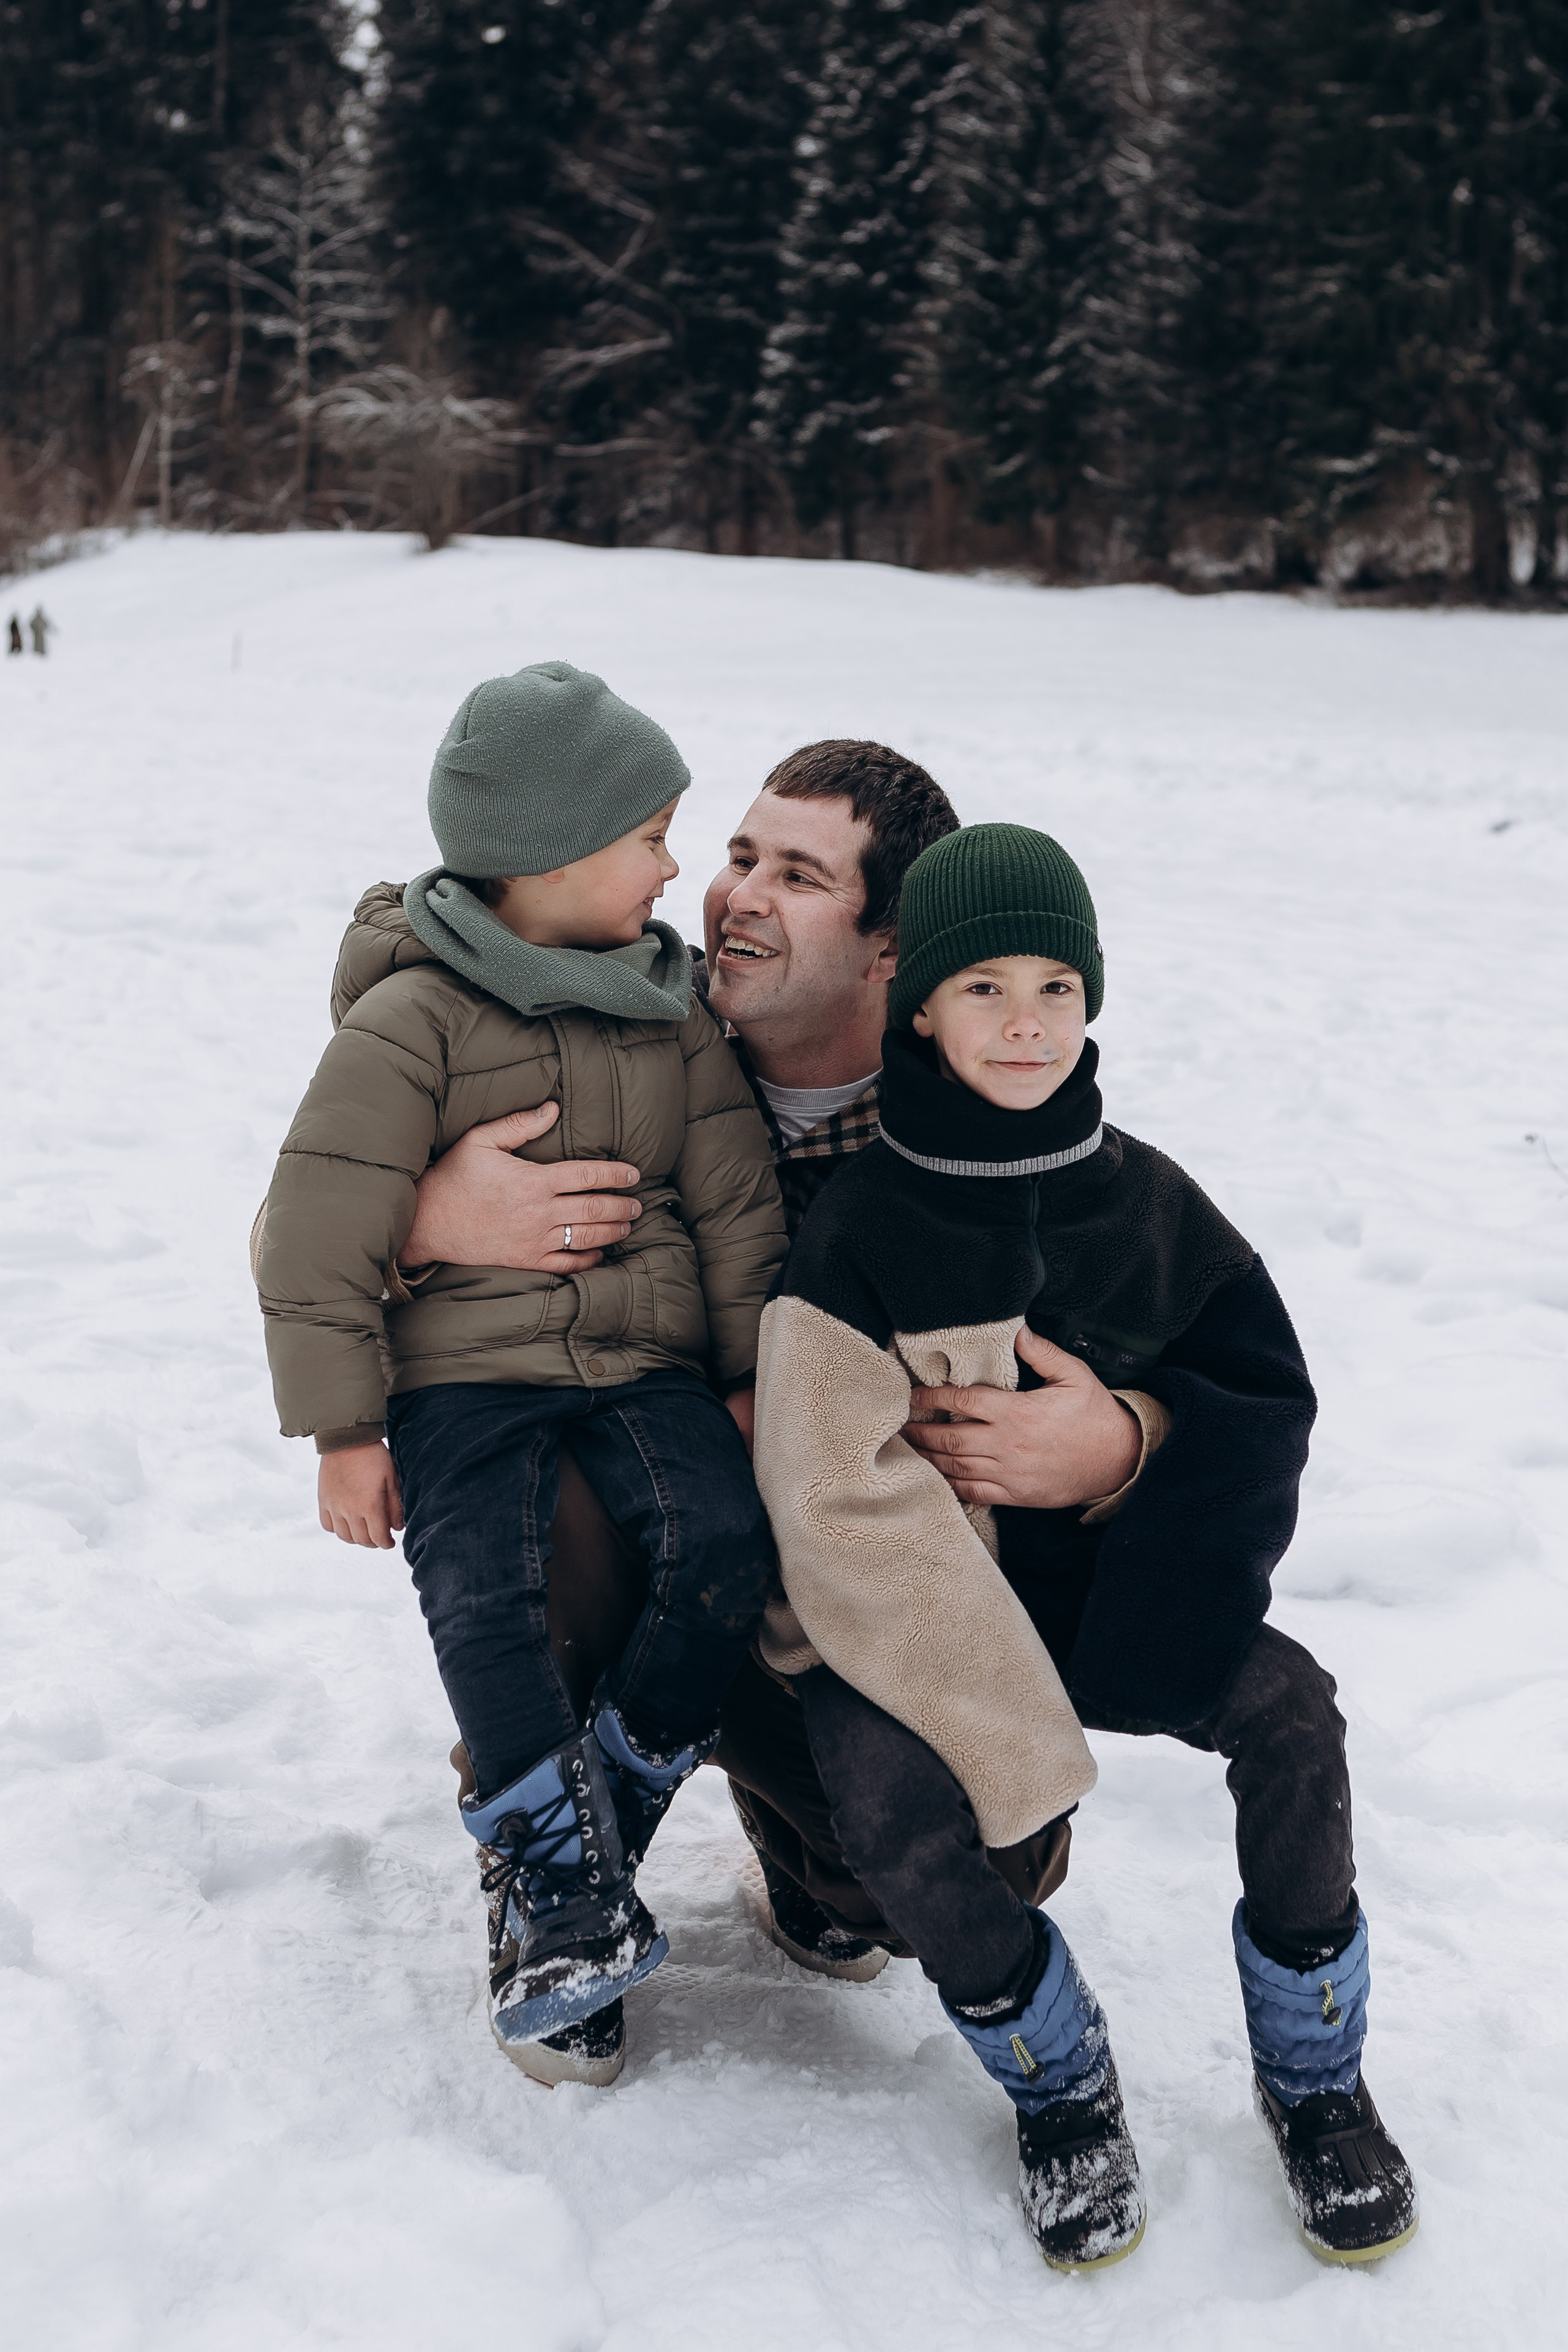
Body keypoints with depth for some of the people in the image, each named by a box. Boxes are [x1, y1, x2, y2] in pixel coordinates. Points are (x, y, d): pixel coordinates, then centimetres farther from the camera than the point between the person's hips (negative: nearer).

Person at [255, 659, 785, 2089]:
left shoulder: (676, 1016, 9)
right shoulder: (407, 1023, -8)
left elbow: (737, 1206, 13)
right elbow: (318, 1238, -8)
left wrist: (749, 1376, 9)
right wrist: (344, 1428, -8)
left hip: (647, 1361, 4)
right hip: (463, 1366, -4)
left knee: (725, 1552, -19)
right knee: (485, 1602, -24)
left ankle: (563, 1858, -4)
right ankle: (569, 1909, -12)